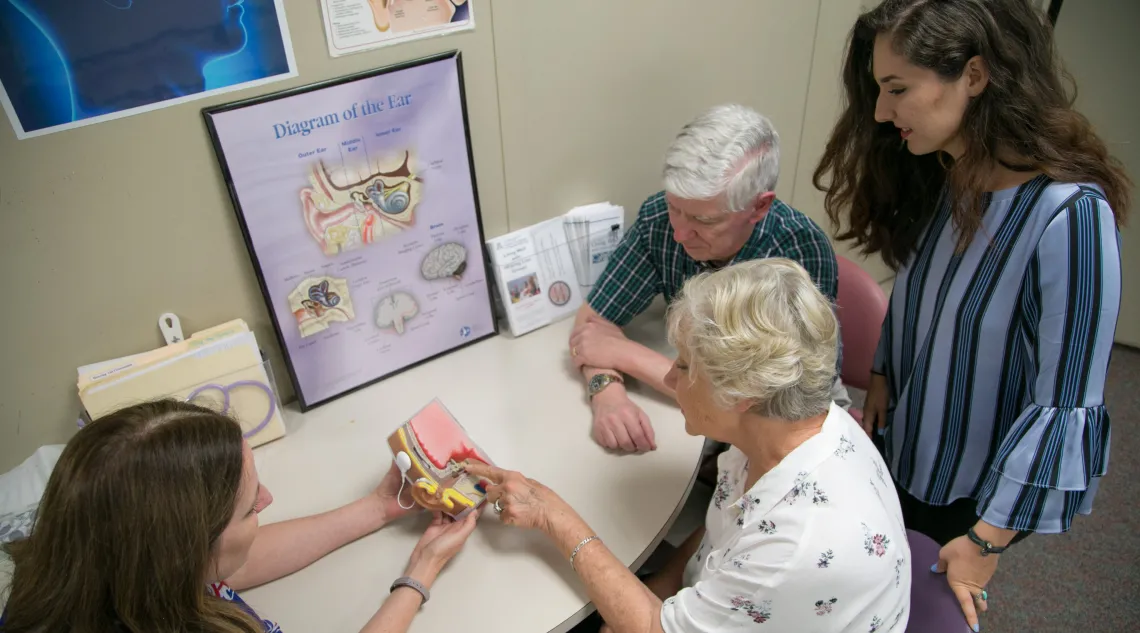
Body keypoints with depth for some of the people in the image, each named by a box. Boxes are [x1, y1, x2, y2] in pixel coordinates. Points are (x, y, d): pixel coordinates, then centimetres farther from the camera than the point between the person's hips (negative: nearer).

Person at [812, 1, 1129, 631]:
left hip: (974, 487, -6)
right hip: (902, 455, 6)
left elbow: (1064, 405, -25)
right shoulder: (934, 181, -5)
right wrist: (881, 380, 2)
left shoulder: (1068, 214, -28)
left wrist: (987, 539, -19)